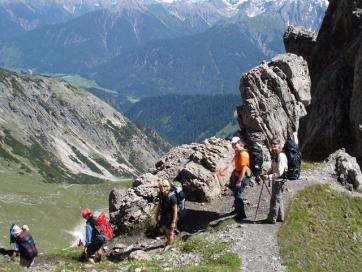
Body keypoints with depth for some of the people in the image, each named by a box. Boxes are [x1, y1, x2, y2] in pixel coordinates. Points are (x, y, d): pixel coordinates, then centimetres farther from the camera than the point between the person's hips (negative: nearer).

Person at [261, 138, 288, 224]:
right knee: (278, 198, 17)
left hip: (279, 180, -10)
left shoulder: (281, 156, -20)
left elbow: (279, 172, -23)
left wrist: (269, 177, -24)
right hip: (275, 180, 10)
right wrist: (266, 174, 4)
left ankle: (272, 218, 6)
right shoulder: (274, 155, 10)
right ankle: (280, 217, 29)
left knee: (275, 199, -2)